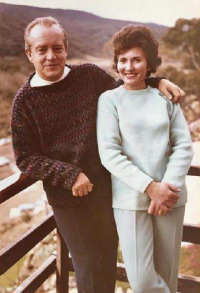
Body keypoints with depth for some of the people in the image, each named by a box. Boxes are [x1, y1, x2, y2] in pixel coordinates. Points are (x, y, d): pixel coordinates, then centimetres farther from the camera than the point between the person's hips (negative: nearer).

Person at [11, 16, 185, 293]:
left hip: (108, 188, 4)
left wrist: (157, 81, 3)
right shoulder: (25, 101, -9)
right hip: (69, 199, -3)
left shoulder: (89, 75, -1)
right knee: (89, 266, 9)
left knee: (108, 259, 20)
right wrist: (70, 175, -19)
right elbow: (25, 158, -8)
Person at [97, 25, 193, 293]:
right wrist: (150, 187, -16)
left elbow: (183, 146, 2)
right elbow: (109, 154, -9)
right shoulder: (109, 100, 0)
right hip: (130, 198, -2)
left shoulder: (165, 97, 6)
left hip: (170, 197, 2)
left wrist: (168, 186, -13)